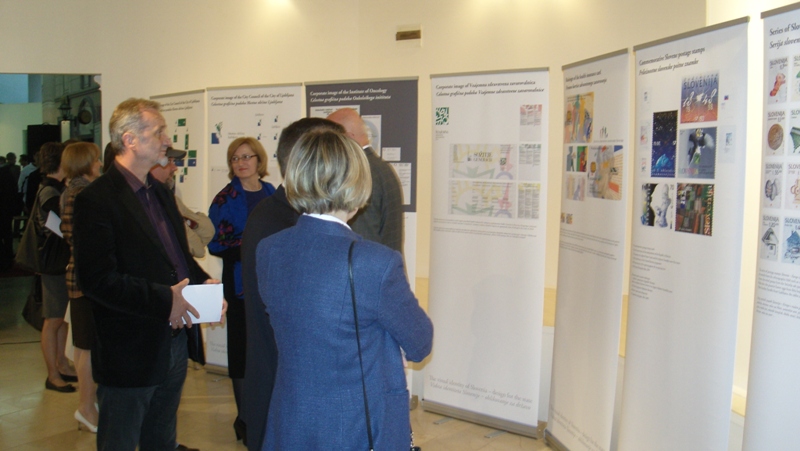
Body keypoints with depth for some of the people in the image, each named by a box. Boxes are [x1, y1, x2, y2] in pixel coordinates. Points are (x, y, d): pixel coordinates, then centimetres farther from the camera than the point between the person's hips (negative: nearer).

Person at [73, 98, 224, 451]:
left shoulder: (160, 192, 14)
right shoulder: (97, 199, -15)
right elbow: (97, 279, -21)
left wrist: (203, 282, 0)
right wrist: (163, 299, -24)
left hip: (174, 340, 8)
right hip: (130, 352, -8)